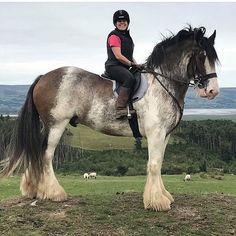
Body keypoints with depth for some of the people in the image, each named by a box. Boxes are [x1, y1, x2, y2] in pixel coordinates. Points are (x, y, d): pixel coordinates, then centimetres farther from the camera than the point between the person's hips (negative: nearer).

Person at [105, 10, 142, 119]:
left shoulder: (127, 37, 23)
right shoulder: (114, 36, -7)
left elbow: (130, 56, 27)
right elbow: (118, 56, -16)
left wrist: (136, 65, 11)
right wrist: (132, 64, -15)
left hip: (124, 67, 10)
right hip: (114, 66, -10)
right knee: (129, 78, -35)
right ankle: (120, 108, -41)